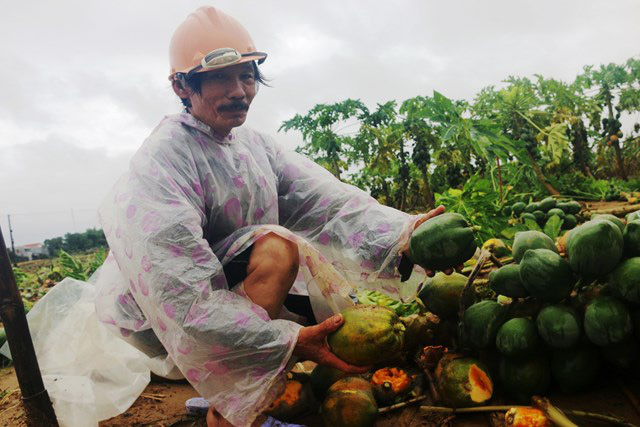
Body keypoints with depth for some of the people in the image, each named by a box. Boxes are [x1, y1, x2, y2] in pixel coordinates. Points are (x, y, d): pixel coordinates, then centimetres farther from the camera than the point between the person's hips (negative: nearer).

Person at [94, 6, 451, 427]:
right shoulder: (163, 160, -23)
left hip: (240, 294, 7)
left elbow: (324, 199, -13)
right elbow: (180, 290, -31)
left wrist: (401, 230, -29)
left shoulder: (255, 144, 1)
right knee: (277, 247, -34)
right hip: (161, 315, -7)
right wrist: (285, 340, -37)